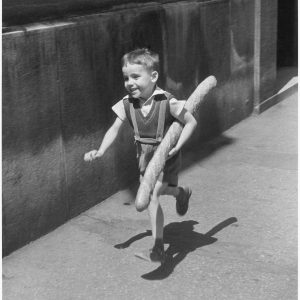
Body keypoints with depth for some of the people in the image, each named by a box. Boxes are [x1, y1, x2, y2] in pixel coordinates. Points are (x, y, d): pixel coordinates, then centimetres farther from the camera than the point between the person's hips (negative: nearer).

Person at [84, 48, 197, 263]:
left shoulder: (167, 103, -24)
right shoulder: (127, 104, -11)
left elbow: (191, 122, -15)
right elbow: (115, 129, -8)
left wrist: (177, 146, -23)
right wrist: (100, 151, -22)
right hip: (145, 155, 6)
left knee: (152, 197, -15)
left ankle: (158, 249, -4)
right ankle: (181, 193, 49)